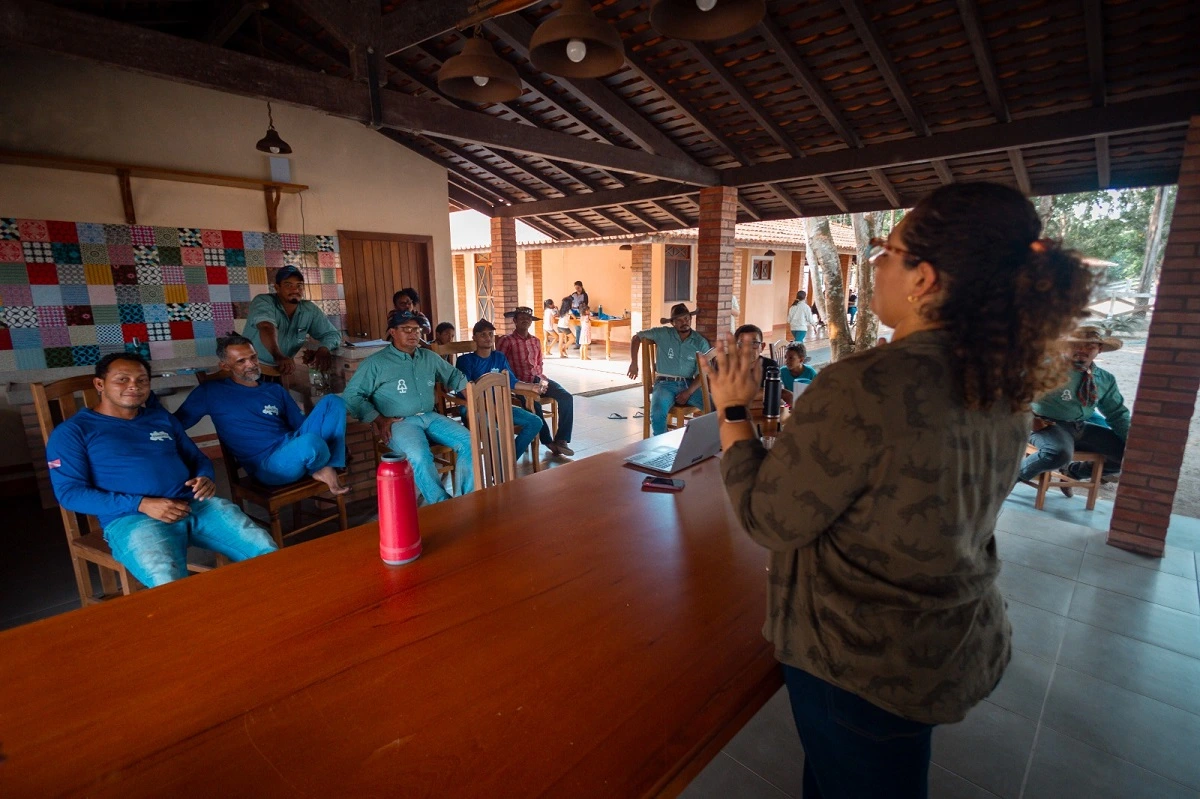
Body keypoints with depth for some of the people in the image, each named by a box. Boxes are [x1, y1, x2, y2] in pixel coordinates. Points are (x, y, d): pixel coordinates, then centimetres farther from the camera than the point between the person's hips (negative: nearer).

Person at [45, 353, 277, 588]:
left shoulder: (162, 418, 23)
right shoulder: (72, 431, 9)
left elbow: (198, 457, 27)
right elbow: (69, 492, 0)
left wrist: (206, 478, 1)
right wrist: (142, 505, -13)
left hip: (197, 505, 4)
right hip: (131, 518, -4)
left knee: (267, 552, -18)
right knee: (170, 585, -36)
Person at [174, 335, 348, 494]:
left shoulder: (276, 390, 21)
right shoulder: (211, 391, 9)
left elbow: (301, 423, 19)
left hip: (296, 445, 5)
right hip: (266, 463, -5)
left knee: (333, 401, -13)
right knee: (311, 442, -40)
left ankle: (328, 468, -19)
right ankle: (319, 466, -2)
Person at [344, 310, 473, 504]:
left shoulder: (429, 357, 16)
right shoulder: (375, 363, 1)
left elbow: (453, 375, 30)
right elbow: (351, 395, -1)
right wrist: (378, 419, -11)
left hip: (430, 417, 5)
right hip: (399, 422, -5)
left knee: (469, 443, -18)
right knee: (420, 457, -36)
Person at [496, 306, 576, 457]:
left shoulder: (536, 341, 18)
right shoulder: (506, 341, -1)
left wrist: (542, 378, 5)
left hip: (538, 379, 6)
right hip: (520, 382, -6)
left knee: (566, 397, -16)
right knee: (535, 406, -33)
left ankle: (561, 439, -12)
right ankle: (549, 441, -13)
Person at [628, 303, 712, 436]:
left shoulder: (701, 342, 4)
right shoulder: (663, 334, 1)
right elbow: (636, 337, 10)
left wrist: (689, 392, -14)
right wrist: (633, 363, 3)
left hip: (689, 384, 2)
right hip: (665, 383, -2)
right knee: (657, 412, -33)